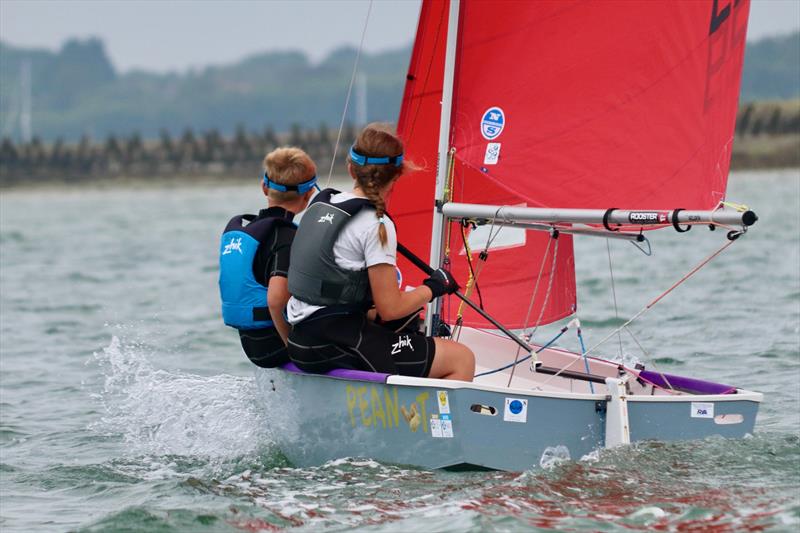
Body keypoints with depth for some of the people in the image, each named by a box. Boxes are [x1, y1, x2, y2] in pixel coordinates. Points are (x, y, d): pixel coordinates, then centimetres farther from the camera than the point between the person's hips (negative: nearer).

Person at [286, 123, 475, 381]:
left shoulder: (319, 205, 11)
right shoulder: (376, 224, -14)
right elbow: (390, 309, -13)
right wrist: (433, 286, 4)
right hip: (340, 349, -9)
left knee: (408, 318, 34)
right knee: (462, 359, -4)